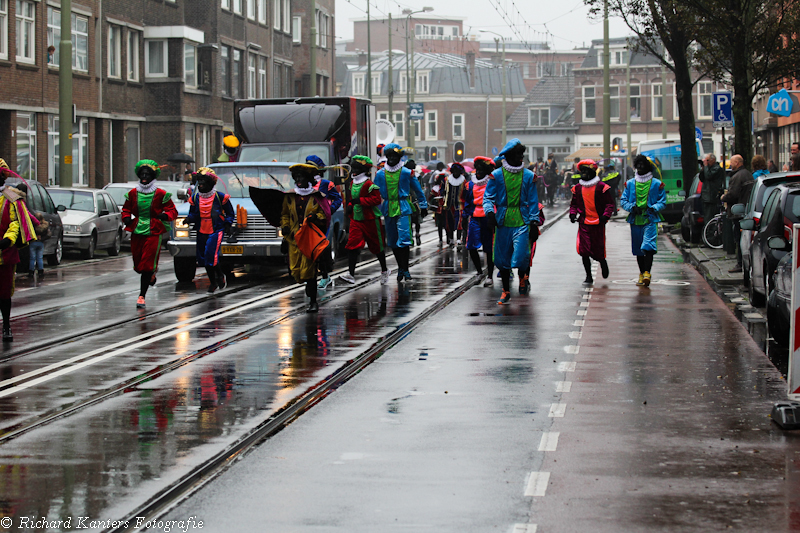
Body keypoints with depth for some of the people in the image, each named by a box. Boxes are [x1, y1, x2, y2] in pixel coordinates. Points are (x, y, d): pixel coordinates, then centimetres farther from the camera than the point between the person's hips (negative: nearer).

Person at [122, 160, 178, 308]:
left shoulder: (160, 194, -4)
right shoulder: (133, 193, 6)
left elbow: (173, 211, 1)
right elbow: (126, 208, 20)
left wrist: (165, 215, -21)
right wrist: (126, 218, -1)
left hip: (153, 233, -4)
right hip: (136, 232, 4)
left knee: (147, 265, -10)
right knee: (138, 265, 10)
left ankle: (142, 296, -5)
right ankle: (152, 275, 45)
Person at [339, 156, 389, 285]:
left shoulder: (369, 185, -16)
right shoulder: (353, 183, 10)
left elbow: (377, 199, -24)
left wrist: (360, 201, -26)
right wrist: (350, 206, 7)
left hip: (370, 220, -6)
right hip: (356, 220, 6)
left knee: (377, 247, 9)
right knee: (353, 246, -9)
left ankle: (384, 271, 28)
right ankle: (351, 273, -15)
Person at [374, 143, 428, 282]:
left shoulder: (406, 173, 0)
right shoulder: (380, 174, 6)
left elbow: (418, 190, 10)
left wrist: (423, 206, 13)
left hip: (403, 209, -3)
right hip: (388, 210, 3)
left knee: (404, 240, -13)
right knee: (392, 242, 9)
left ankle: (404, 270, -9)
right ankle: (401, 268, 22)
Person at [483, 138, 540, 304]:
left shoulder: (528, 176, 5)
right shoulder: (497, 175, 2)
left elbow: (533, 201, 8)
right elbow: (488, 197, 2)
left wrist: (534, 222, 2)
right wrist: (490, 213, -16)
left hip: (522, 223, -1)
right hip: (502, 222, 1)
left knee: (521, 256, -14)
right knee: (502, 258, 6)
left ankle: (523, 278, 19)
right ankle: (506, 292, 21)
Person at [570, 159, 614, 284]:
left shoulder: (602, 187, -4)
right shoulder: (578, 188, 9)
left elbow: (610, 203, -1)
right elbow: (574, 203, 20)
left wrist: (605, 215, -16)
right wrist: (573, 213, 1)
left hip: (598, 223, -3)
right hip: (583, 223, 3)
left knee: (598, 251, 1)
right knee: (584, 251, -6)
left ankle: (603, 263, 37)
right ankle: (588, 276, 4)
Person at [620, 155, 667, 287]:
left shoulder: (656, 184, 4)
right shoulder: (630, 184, 12)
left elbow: (663, 202, 6)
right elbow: (623, 200, 10)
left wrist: (653, 208, -14)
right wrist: (632, 207, -10)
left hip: (650, 219, -4)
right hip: (635, 220, 4)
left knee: (648, 246, -18)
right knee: (638, 249, 9)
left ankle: (647, 272, -21)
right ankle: (642, 274, 21)